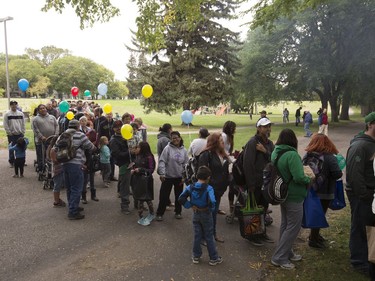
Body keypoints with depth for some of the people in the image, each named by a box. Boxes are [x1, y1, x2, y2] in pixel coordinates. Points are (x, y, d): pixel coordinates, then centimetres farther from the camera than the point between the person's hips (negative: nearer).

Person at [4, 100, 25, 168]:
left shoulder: (21, 114, 8)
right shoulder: (7, 114, -2)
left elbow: (23, 124, 9)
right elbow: (5, 125, -5)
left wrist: (23, 132, 1)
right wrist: (9, 133, -10)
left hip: (20, 134, 3)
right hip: (11, 135, -3)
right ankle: (11, 162, 13)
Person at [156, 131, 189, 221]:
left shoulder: (184, 150, 0)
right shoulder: (167, 148, -10)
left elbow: (186, 164, 3)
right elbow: (162, 161, -13)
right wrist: (162, 173, -21)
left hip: (179, 177, 3)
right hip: (168, 177, -3)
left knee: (179, 195, 15)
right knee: (164, 196, 3)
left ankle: (178, 212, 32)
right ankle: (159, 213, 17)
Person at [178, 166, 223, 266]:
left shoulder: (191, 187, -6)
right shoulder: (208, 188, -19)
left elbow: (181, 198, -11)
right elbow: (212, 202, -32)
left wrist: (190, 205, -6)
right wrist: (211, 209, -13)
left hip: (195, 214, 4)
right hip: (206, 215, -3)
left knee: (197, 236, 16)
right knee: (209, 237, 9)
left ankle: (196, 257, 26)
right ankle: (214, 258, 20)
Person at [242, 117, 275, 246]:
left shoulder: (269, 143, 9)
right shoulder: (252, 143, -16)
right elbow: (248, 164, -21)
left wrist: (265, 151, -18)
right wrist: (251, 184, -21)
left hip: (266, 182, 8)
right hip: (255, 183, -8)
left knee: (264, 208, 19)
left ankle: (261, 232, 35)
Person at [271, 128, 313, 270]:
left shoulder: (275, 153, 2)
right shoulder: (292, 155, -24)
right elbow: (299, 177, -29)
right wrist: (309, 179, -10)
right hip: (294, 196, -9)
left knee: (285, 224, 20)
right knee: (294, 227, 3)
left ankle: (287, 253, 34)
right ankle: (279, 258, 8)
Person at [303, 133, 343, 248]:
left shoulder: (307, 155, -3)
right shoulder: (329, 157, -19)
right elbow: (338, 174, -23)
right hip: (325, 192, -5)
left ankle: (314, 235, 35)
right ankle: (313, 240, 15)